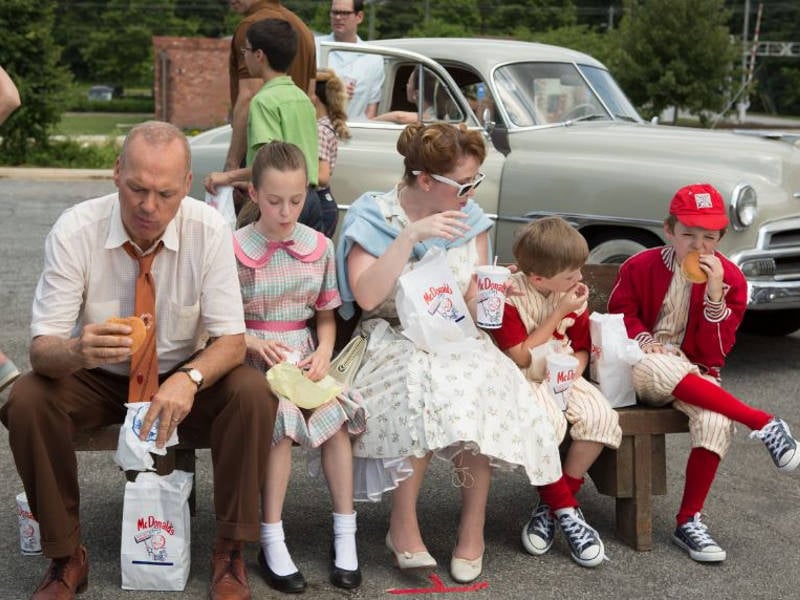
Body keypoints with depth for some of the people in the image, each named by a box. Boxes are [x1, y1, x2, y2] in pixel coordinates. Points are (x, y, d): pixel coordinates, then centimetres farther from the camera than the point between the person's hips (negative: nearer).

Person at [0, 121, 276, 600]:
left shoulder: (209, 229, -18)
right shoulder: (74, 231, -19)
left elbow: (232, 341, -17)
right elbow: (42, 348, -22)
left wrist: (189, 379, -40)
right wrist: (78, 351, -47)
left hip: (184, 381, 0)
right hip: (96, 381, 0)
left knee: (253, 393, -28)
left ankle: (231, 553, -12)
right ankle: (65, 557, -10)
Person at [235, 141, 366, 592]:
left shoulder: (320, 247, 5)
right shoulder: (235, 249, -6)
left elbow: (326, 316, 12)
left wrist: (324, 352, -7)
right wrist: (256, 343, -17)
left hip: (302, 356, 3)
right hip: (252, 358, -3)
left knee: (337, 415, -22)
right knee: (283, 418, -30)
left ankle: (345, 536, -10)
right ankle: (273, 544, -20)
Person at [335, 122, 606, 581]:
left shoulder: (471, 221, 6)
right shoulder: (372, 218, -5)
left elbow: (472, 307, 7)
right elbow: (366, 296, -19)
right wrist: (410, 236, -25)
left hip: (456, 343, 3)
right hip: (393, 343, -3)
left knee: (482, 384, -31)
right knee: (423, 379, -36)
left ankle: (473, 528, -16)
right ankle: (403, 526, -20)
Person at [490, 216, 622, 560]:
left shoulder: (572, 295, 6)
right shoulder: (509, 297, -14)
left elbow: (582, 347, 13)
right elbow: (520, 356, -15)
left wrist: (572, 372, -11)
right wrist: (559, 313, -16)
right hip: (525, 380, -6)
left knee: (600, 417, -23)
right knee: (547, 421, -36)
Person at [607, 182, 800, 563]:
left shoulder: (730, 278, -2)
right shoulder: (639, 267, -4)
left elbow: (715, 352, -7)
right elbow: (620, 314, 9)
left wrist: (715, 294, -21)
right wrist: (644, 339, -13)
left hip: (695, 372, 1)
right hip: (642, 368, -1)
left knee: (716, 421, -34)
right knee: (665, 369, -40)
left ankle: (688, 522, -20)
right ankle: (764, 425, -30)